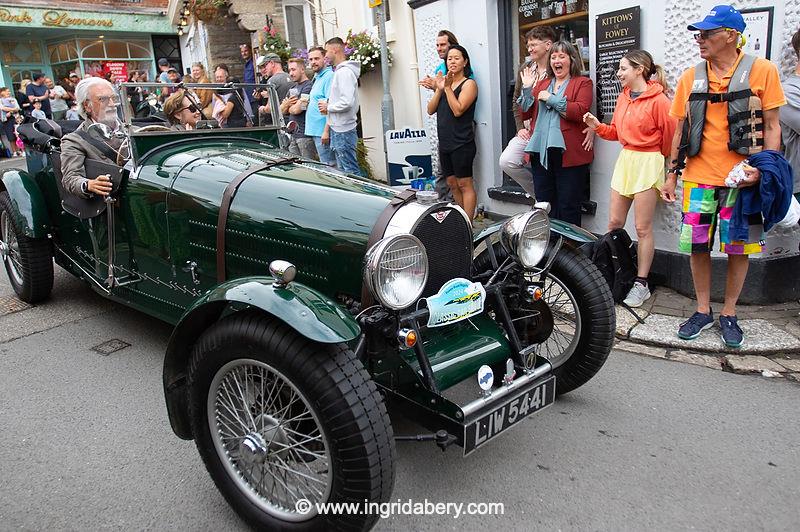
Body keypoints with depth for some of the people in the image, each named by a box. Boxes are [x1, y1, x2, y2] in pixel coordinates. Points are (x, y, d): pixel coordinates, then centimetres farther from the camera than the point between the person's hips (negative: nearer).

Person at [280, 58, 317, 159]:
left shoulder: (308, 87, -11)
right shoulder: (293, 88, 19)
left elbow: (296, 110, -18)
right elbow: (281, 110, 19)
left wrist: (288, 108, 5)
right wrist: (286, 104, -3)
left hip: (305, 135, -9)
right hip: (293, 134, 9)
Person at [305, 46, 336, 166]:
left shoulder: (329, 77, -12)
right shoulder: (317, 77, 19)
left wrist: (326, 131, -24)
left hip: (322, 132, -10)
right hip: (315, 131, 10)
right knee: (325, 165, 14)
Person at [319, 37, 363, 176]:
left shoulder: (345, 72, -15)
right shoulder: (338, 71, 17)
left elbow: (347, 102, -25)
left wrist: (328, 107, -10)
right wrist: (328, 105, 7)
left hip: (343, 131, -11)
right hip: (338, 129, 11)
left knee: (351, 170, -8)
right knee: (342, 169, 16)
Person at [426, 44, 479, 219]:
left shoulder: (469, 84, -4)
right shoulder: (444, 81, 16)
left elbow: (458, 110, -16)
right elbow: (431, 110, 7)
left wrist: (448, 88, -13)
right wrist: (439, 89, -5)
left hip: (462, 143, -7)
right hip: (445, 142, 7)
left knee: (464, 184, -7)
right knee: (452, 184, 11)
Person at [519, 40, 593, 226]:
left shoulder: (583, 83, 3)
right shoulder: (542, 83, 19)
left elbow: (580, 111, -14)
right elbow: (525, 112, 15)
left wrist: (550, 99, -10)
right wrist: (527, 89, 2)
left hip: (568, 153, -5)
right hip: (541, 152, 5)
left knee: (568, 207, -1)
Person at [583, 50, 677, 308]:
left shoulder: (658, 100, -13)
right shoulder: (623, 97, 10)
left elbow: (669, 137, -7)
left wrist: (663, 161, 5)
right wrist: (598, 126, -3)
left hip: (648, 163, -7)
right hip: (624, 160, 7)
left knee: (643, 228, 0)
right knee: (614, 223, 8)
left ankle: (641, 284, 11)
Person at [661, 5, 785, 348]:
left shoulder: (761, 71, -2)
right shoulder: (691, 77, 7)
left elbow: (771, 126, 0)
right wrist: (672, 173, 8)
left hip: (742, 178, -2)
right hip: (699, 177, 3)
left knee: (738, 249, 6)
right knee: (696, 246, 5)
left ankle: (729, 314, 22)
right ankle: (703, 311, 22)